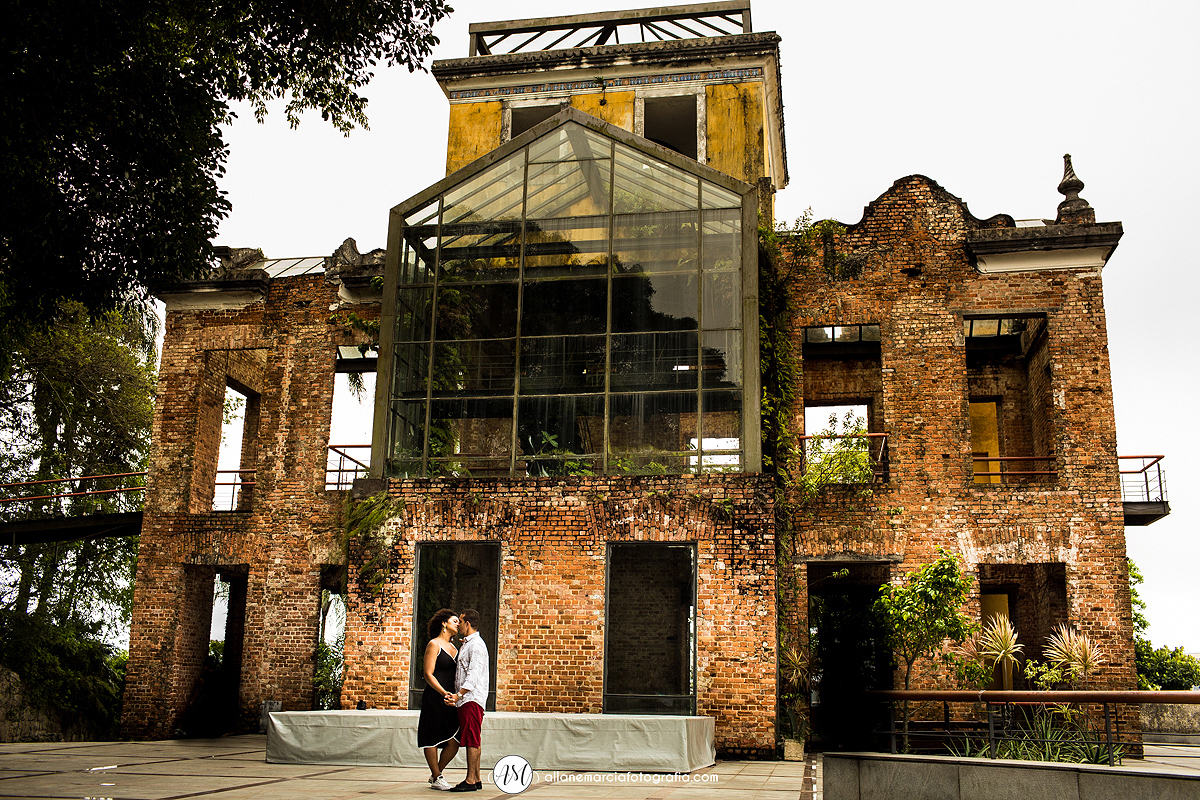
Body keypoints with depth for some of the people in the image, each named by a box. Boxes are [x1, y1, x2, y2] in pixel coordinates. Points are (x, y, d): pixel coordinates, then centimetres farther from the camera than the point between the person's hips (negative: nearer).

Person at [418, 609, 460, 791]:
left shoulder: (452, 647, 19)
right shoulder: (434, 644, -4)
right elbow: (428, 674, -11)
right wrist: (444, 693, -19)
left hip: (450, 700, 7)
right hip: (434, 698, -7)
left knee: (455, 741, 2)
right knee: (432, 739, 1)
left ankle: (436, 774, 19)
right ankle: (436, 778, 11)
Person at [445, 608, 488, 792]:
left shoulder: (476, 645, -12)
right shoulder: (466, 644, 21)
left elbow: (473, 675, -22)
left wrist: (459, 694, -29)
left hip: (472, 698, -10)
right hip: (466, 699, 10)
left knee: (472, 740, -9)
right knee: (472, 740, 11)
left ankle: (470, 781, -9)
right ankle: (476, 779, 14)